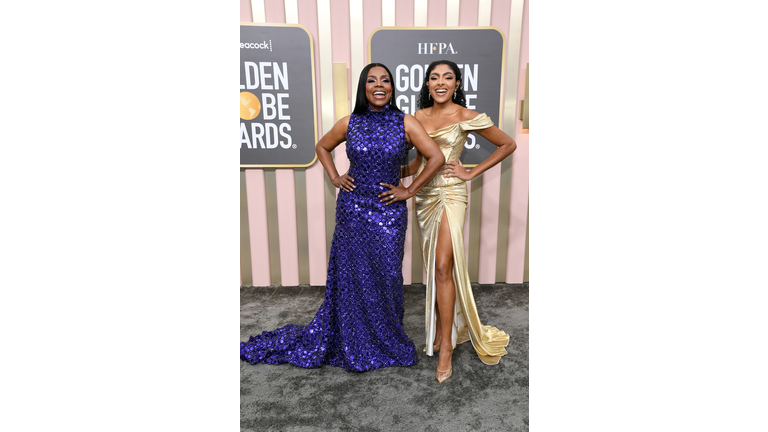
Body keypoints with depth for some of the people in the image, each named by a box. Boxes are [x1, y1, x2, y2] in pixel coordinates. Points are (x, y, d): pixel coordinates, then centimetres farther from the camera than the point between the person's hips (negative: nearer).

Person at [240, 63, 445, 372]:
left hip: (388, 210, -1)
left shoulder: (405, 123, -5)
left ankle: (387, 341, 29)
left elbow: (436, 157, -6)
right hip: (352, 208, 1)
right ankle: (353, 347, 28)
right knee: (352, 276, 8)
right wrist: (334, 178, 5)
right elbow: (322, 147, 17)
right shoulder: (349, 123, 1)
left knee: (385, 275, 5)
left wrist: (410, 190, -6)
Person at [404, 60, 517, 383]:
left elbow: (508, 144, 1)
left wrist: (472, 172, -3)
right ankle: (439, 328, 25)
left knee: (443, 267, -12)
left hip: (450, 194, -5)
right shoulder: (419, 117, 9)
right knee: (432, 266, 10)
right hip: (424, 195, 5)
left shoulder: (467, 117, -5)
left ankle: (446, 344, -2)